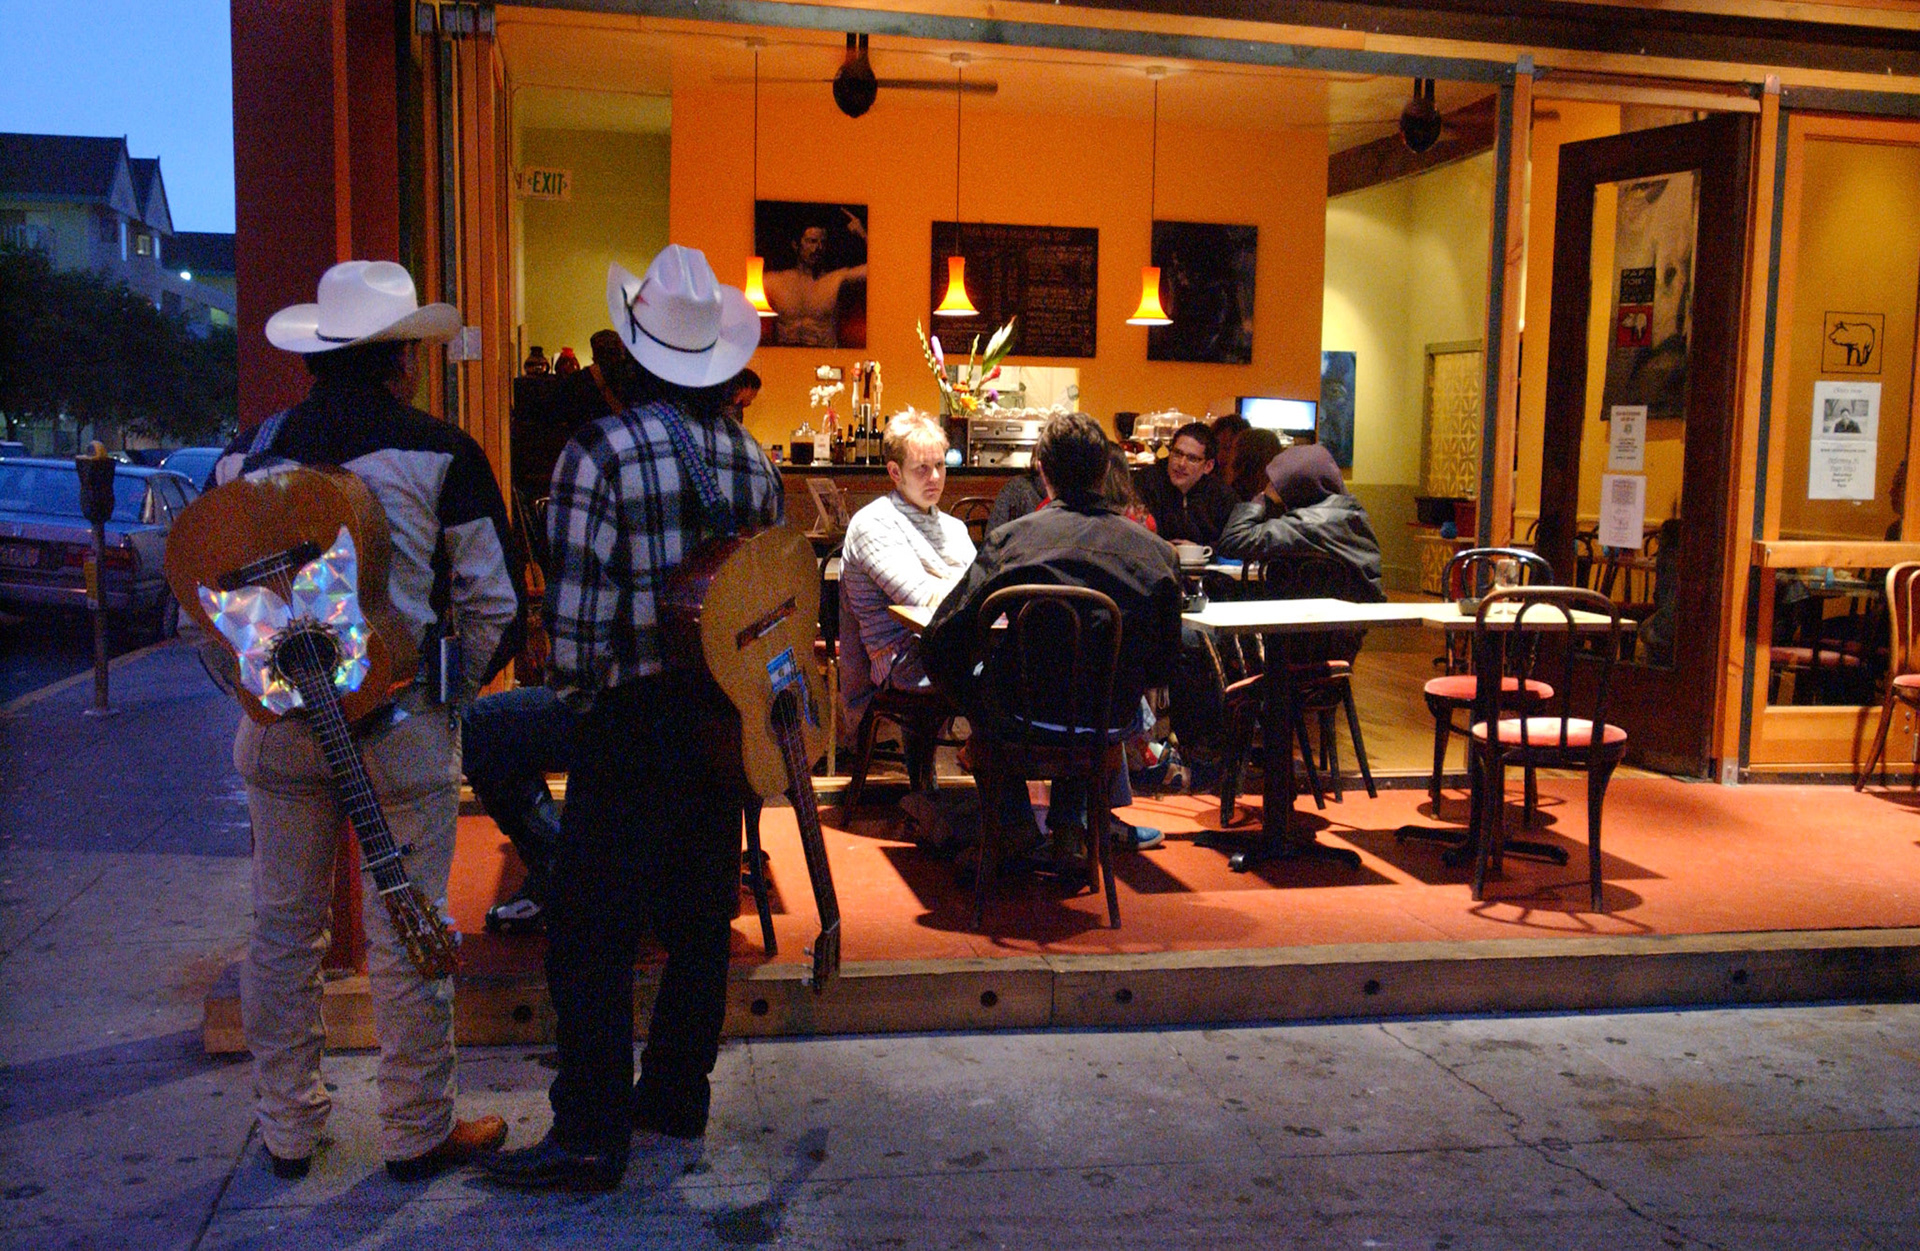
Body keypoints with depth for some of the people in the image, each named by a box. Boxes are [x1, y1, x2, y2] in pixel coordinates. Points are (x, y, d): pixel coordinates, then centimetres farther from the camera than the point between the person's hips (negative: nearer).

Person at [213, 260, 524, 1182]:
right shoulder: (439, 456, -8)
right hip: (402, 726, -4)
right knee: (406, 935, 6)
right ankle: (417, 1132, 19)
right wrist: (451, 688, 9)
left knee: (284, 927, 15)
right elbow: (494, 607, -6)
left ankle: (287, 1128, 28)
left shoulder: (246, 453, 4)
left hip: (277, 725, 4)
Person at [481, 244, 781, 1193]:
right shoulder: (754, 459, 4)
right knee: (700, 916, 15)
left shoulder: (602, 452, -13)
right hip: (729, 713, 7)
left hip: (635, 721, -6)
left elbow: (578, 606, -15)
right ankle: (677, 1092, 28)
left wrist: (574, 694, 0)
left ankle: (591, 1135, 5)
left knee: (592, 931, 1)